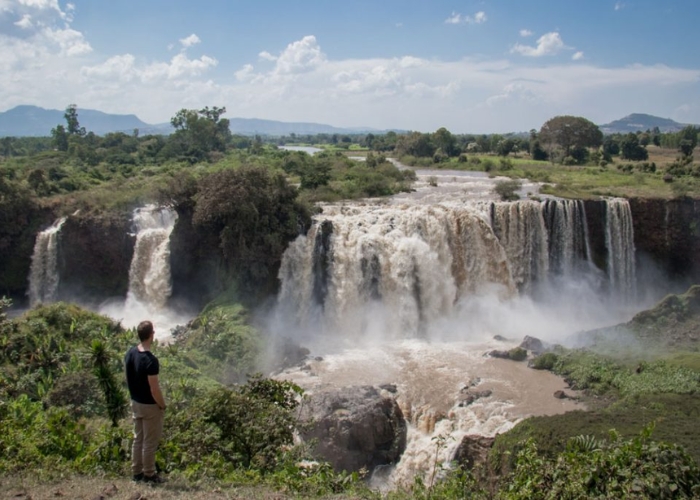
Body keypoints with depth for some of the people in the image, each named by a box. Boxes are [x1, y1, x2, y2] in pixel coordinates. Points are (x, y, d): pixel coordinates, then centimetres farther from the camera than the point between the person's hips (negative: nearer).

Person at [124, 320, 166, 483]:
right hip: (150, 406, -7)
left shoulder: (130, 353, -4)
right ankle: (149, 475, 18)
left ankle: (137, 472, 28)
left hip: (135, 403, 8)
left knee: (138, 438, 18)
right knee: (150, 442, 7)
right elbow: (154, 389, -24)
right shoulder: (150, 360, -28)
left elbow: (129, 379, 7)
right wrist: (163, 405, -10)